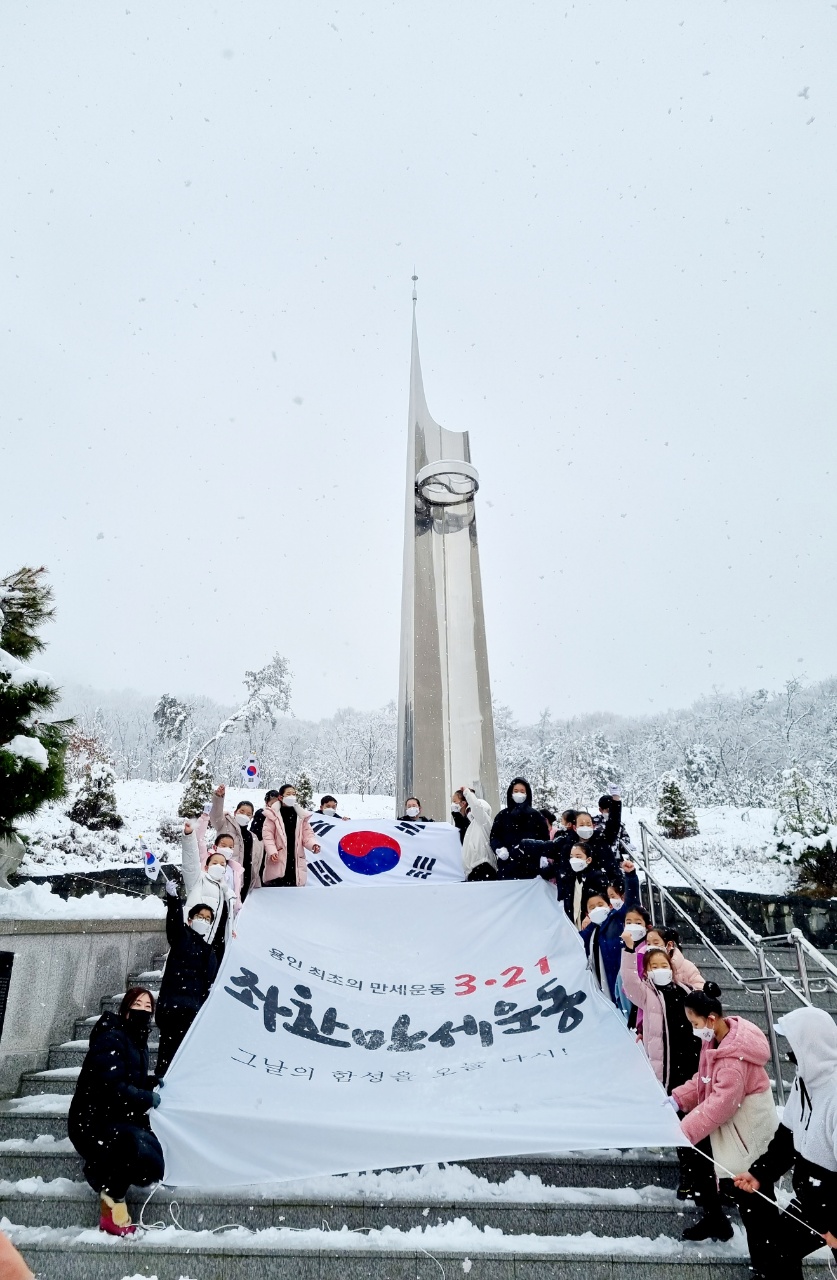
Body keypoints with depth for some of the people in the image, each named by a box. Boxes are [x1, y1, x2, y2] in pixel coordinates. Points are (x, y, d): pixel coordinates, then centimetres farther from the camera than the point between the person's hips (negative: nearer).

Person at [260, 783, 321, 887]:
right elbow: (267, 835, -4)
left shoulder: (302, 815, 11)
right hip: (277, 862, -4)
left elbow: (307, 834, 9)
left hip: (295, 862, 4)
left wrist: (313, 845, -10)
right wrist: (272, 851, -17)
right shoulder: (273, 814, -1)